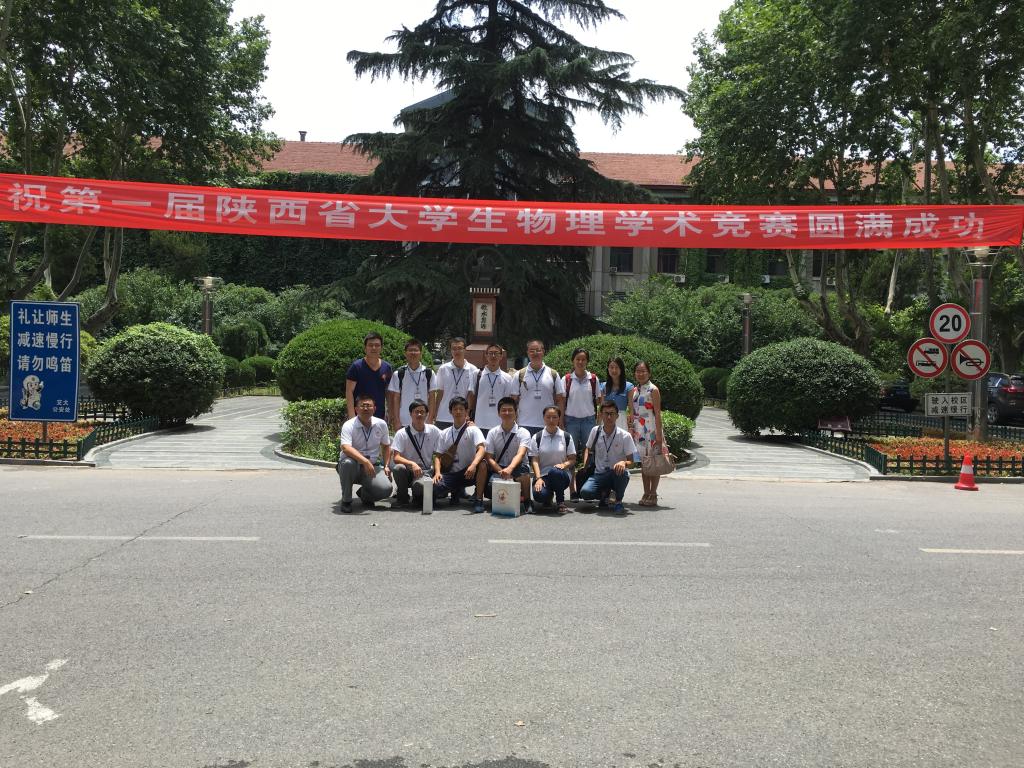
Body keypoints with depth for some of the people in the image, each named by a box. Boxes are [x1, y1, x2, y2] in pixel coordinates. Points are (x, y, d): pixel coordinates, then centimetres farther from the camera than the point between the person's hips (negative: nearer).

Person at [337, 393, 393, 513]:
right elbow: (346, 448, -31)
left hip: (373, 466, 3)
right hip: (353, 465, -3)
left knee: (386, 489, -24)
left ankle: (364, 494, 15)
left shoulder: (381, 424, 1)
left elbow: (386, 446, 16)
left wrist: (386, 466, 4)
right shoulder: (348, 426, -14)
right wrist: (365, 461, -42)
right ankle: (346, 500, -15)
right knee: (347, 462, -40)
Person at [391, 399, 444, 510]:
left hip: (427, 471, -1)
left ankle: (418, 496, 7)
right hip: (409, 471, 1)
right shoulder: (402, 433, -4)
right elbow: (396, 457, -13)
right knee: (398, 468, -35)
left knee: (419, 485, -35)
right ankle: (402, 497, -5)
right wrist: (412, 464, -30)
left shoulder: (434, 431, 1)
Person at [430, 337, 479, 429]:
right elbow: (439, 393, 6)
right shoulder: (443, 369, 2)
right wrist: (434, 416, 5)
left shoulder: (472, 370, 0)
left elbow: (471, 394, 0)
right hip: (443, 418, 1)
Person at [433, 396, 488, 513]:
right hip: (451, 473, 3)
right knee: (434, 488, -24)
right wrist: (437, 472, -12)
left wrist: (473, 465, -39)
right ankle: (457, 491, 11)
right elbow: (438, 455, 8)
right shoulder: (445, 434, 9)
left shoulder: (473, 430, -4)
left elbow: (481, 449, -20)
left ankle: (478, 499, -21)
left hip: (469, 473, -3)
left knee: (482, 464, -35)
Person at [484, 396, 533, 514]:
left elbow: (520, 454, -24)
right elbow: (489, 458, -4)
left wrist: (509, 469, -44)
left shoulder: (523, 433, -7)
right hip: (498, 469, 2)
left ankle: (526, 501, -9)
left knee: (523, 471, -37)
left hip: (517, 468, -2)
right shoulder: (492, 433, 2)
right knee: (490, 486, -30)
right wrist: (501, 471, -23)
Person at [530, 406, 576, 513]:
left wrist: (563, 465, -18)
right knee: (539, 495, -31)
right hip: (543, 475, 1)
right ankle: (548, 498, 10)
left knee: (554, 471, -38)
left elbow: (572, 459, 5)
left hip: (562, 475, 0)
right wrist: (538, 478, -16)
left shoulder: (566, 437, 7)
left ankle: (560, 501, -13)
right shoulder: (537, 437, 6)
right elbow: (534, 460, -1)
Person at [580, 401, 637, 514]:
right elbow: (588, 449, 19)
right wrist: (584, 466, 2)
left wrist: (624, 463, -29)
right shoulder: (595, 431, 1)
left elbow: (631, 462, -5)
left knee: (620, 471, -39)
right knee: (585, 492, -26)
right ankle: (604, 493, 12)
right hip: (599, 474, 3)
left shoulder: (625, 436, -8)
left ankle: (618, 501, -11)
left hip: (618, 474, -3)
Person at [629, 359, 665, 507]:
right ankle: (646, 493, 15)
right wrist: (631, 430, 8)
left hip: (652, 430, -6)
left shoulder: (653, 390, -6)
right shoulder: (634, 391, 12)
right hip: (639, 431, 6)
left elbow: (657, 413, -10)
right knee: (643, 462, 9)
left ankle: (653, 495, 3)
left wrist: (659, 434, -14)